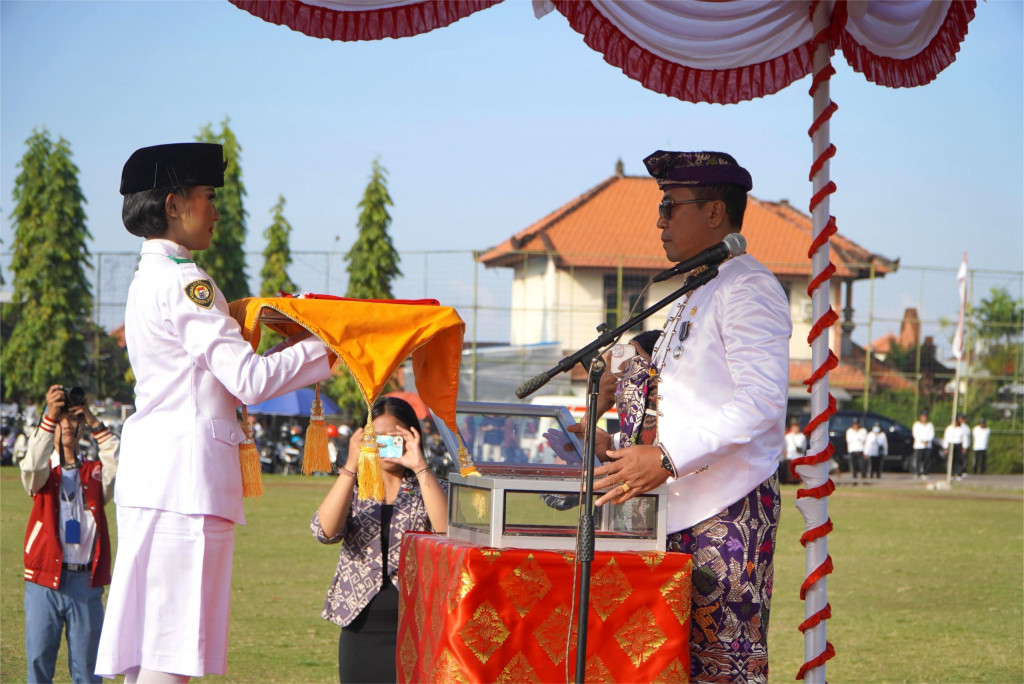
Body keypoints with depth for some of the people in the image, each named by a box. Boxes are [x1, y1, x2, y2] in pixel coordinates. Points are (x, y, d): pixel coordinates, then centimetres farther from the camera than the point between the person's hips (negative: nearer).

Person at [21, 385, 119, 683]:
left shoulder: (95, 473, 13)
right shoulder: (43, 473, 10)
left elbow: (121, 466, -8)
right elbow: (32, 466, -14)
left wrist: (95, 424, -11)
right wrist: (50, 416, -24)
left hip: (87, 583, 1)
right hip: (44, 580, -1)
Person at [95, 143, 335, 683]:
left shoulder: (148, 279, 19)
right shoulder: (184, 282, -11)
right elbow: (249, 381, -15)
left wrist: (293, 350, 17)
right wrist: (319, 349, -1)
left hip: (151, 469, 10)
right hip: (186, 470, -10)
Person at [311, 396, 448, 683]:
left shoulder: (428, 488, 7)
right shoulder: (352, 489, 11)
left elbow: (447, 530, -15)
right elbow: (325, 531, -10)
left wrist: (420, 467, -17)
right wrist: (351, 466, -14)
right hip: (361, 626, 2)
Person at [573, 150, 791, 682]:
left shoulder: (747, 289, -10)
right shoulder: (694, 293, 22)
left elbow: (760, 401, -22)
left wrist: (666, 458, -25)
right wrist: (621, 447, 15)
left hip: (727, 510, -10)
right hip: (679, 508, 10)